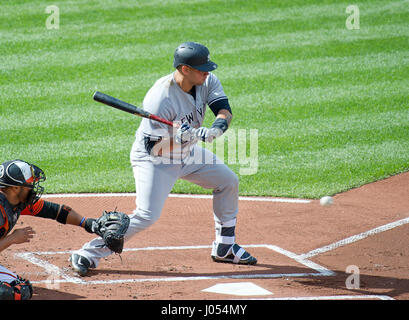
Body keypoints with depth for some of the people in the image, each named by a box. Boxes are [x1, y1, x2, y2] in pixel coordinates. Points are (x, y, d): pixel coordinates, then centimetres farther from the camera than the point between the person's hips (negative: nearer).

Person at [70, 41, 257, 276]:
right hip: (153, 159, -8)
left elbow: (225, 110, -18)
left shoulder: (207, 81, -12)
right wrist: (178, 138, -44)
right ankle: (90, 253, -10)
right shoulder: (160, 98, -32)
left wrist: (217, 128, -39)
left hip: (188, 153, 8)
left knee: (228, 181, 11)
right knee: (147, 215, -19)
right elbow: (152, 146, -28)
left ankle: (224, 248, 23)